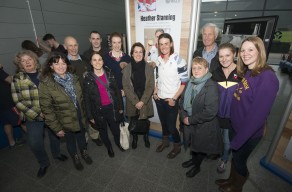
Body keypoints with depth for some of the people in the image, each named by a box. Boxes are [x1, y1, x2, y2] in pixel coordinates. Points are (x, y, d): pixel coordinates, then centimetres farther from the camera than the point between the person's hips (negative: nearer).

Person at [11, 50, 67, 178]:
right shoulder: (17, 79, -4)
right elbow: (18, 101, -6)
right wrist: (36, 114, -14)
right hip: (33, 117, -1)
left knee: (55, 135, 17)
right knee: (34, 142, 4)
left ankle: (56, 153, 46)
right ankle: (44, 163, 33)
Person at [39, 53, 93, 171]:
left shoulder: (73, 78, -4)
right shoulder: (46, 84, -18)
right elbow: (46, 108, -17)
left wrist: (84, 114, 8)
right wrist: (56, 128, -15)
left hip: (80, 117, 3)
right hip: (65, 121, -3)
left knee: (81, 136, 24)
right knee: (70, 140, 21)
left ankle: (84, 152, 52)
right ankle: (75, 157, 49)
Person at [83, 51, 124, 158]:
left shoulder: (109, 73, -3)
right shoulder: (88, 78, -8)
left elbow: (117, 90, 1)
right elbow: (86, 98, -4)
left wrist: (120, 107, 2)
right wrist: (90, 116, -3)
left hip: (112, 107, 1)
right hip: (98, 110, -1)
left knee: (116, 128, 15)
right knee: (103, 131, 19)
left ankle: (118, 143, 48)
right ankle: (109, 147, 47)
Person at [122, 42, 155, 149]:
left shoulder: (149, 67, -6)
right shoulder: (126, 68, -6)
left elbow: (151, 86, -7)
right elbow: (126, 87, -7)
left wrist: (142, 101, -14)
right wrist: (135, 101, -14)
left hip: (145, 102, 0)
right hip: (132, 102, 0)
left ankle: (146, 137, 45)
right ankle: (134, 138, 43)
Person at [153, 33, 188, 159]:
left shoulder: (179, 60, -14)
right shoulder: (158, 60, 2)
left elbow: (184, 82, -12)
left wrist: (174, 98, -15)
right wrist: (155, 91, 3)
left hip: (171, 100, -5)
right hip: (159, 98, 5)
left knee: (171, 126, 5)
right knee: (163, 122, 19)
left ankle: (177, 146, 32)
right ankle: (165, 141, 44)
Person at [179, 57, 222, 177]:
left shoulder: (211, 87, -23)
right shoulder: (190, 83, 0)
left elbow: (210, 112, -27)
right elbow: (182, 101, 5)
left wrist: (191, 120, -19)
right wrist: (183, 116, -9)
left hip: (204, 126, -6)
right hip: (190, 123, 6)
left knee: (200, 146, 17)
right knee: (193, 144, 26)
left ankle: (197, 166, 45)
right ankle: (194, 159, 55)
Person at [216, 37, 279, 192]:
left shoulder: (267, 77, -23)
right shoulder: (245, 72, 2)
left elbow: (258, 114, -25)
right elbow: (238, 101, 4)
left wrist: (238, 139, -20)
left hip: (249, 133, -6)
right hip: (236, 126, 7)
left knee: (239, 160, 16)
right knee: (235, 156, 24)